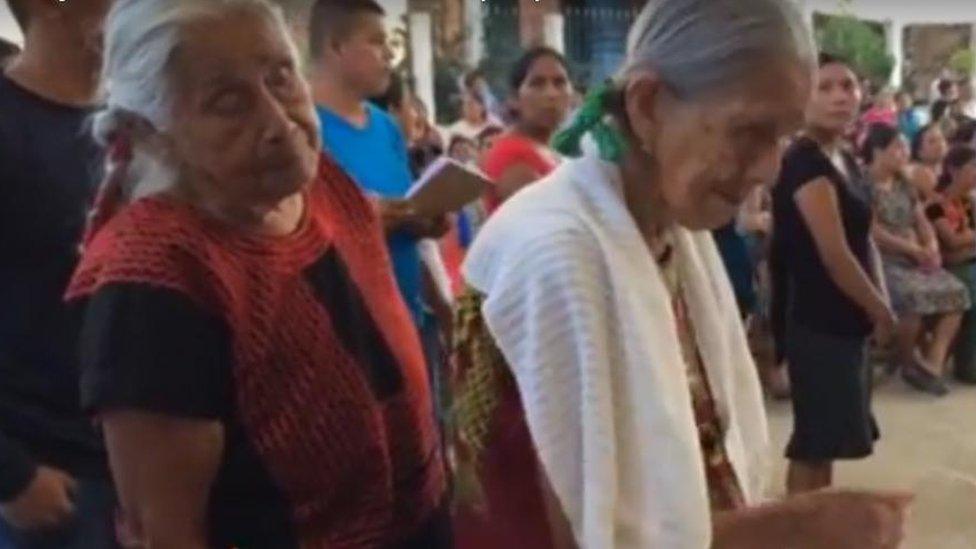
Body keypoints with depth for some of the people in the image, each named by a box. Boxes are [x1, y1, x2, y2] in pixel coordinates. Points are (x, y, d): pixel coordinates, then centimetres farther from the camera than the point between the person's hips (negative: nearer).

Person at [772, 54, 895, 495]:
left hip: (846, 320, 9)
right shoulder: (803, 163, -17)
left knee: (832, 434, 17)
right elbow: (834, 255, -21)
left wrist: (879, 305, 3)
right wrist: (881, 311, -9)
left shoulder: (847, 161, 12)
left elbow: (863, 238, 15)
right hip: (817, 322, -9)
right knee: (815, 439, -1)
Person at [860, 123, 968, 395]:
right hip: (880, 260, -8)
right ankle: (908, 362, -9)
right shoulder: (864, 185, -8)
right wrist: (914, 249, -15)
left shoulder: (904, 185, 17)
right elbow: (873, 232, -16)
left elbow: (923, 222, 15)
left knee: (955, 291, -13)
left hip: (912, 259, 8)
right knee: (914, 295, -32)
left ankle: (932, 364, -15)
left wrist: (932, 248, -6)